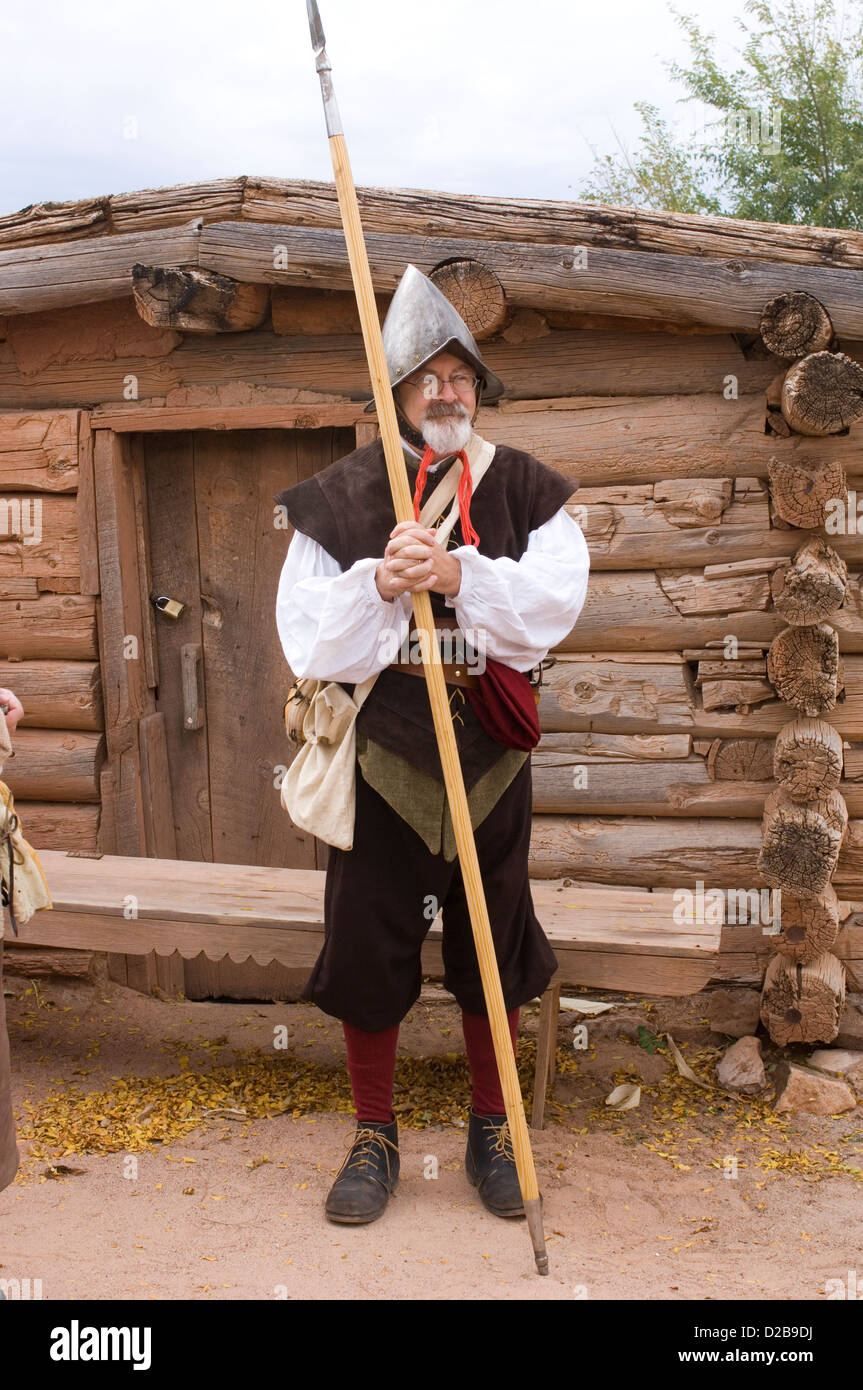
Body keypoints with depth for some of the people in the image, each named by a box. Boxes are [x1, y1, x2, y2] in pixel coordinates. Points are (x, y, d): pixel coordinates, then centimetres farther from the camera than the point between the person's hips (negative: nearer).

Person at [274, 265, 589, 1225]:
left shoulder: (525, 490, 3)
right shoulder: (339, 498, 0)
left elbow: (552, 601, -12)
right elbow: (308, 639, -7)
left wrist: (460, 576, -26)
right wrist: (379, 583, -24)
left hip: (490, 757, 1)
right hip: (382, 757, 0)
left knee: (494, 947, 11)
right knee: (367, 945, 6)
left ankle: (492, 1130, 30)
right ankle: (374, 1136, 27)